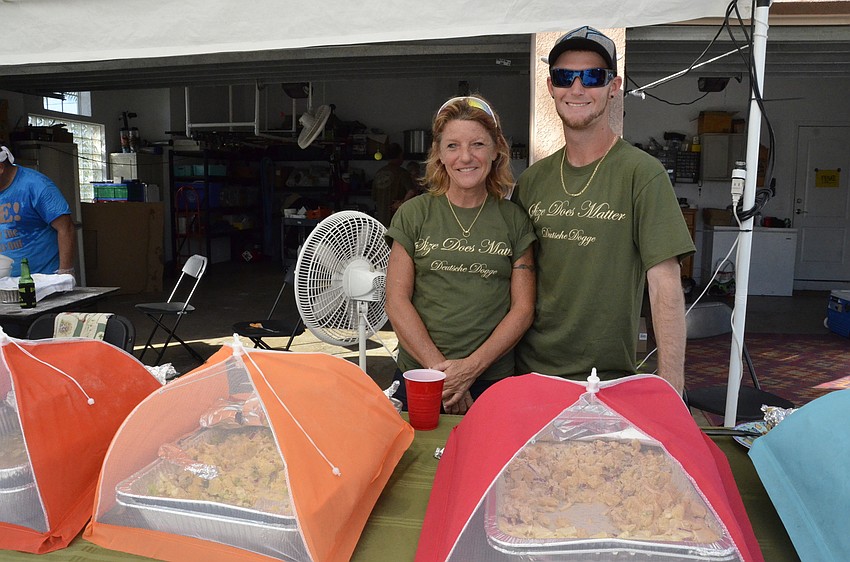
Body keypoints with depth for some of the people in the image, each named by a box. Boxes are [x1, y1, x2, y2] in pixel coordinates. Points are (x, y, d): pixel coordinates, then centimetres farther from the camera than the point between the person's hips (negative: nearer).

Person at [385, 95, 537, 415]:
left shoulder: (514, 220, 3)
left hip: (493, 381, 0)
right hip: (417, 377, 0)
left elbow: (522, 308, -1)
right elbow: (397, 301, -4)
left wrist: (472, 367, -12)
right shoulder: (414, 214, 1)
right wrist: (439, 368, -12)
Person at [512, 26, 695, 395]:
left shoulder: (641, 174, -10)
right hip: (528, 369, 4)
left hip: (607, 379, -4)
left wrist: (671, 385, -19)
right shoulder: (532, 179, 4)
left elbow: (665, 285, -14)